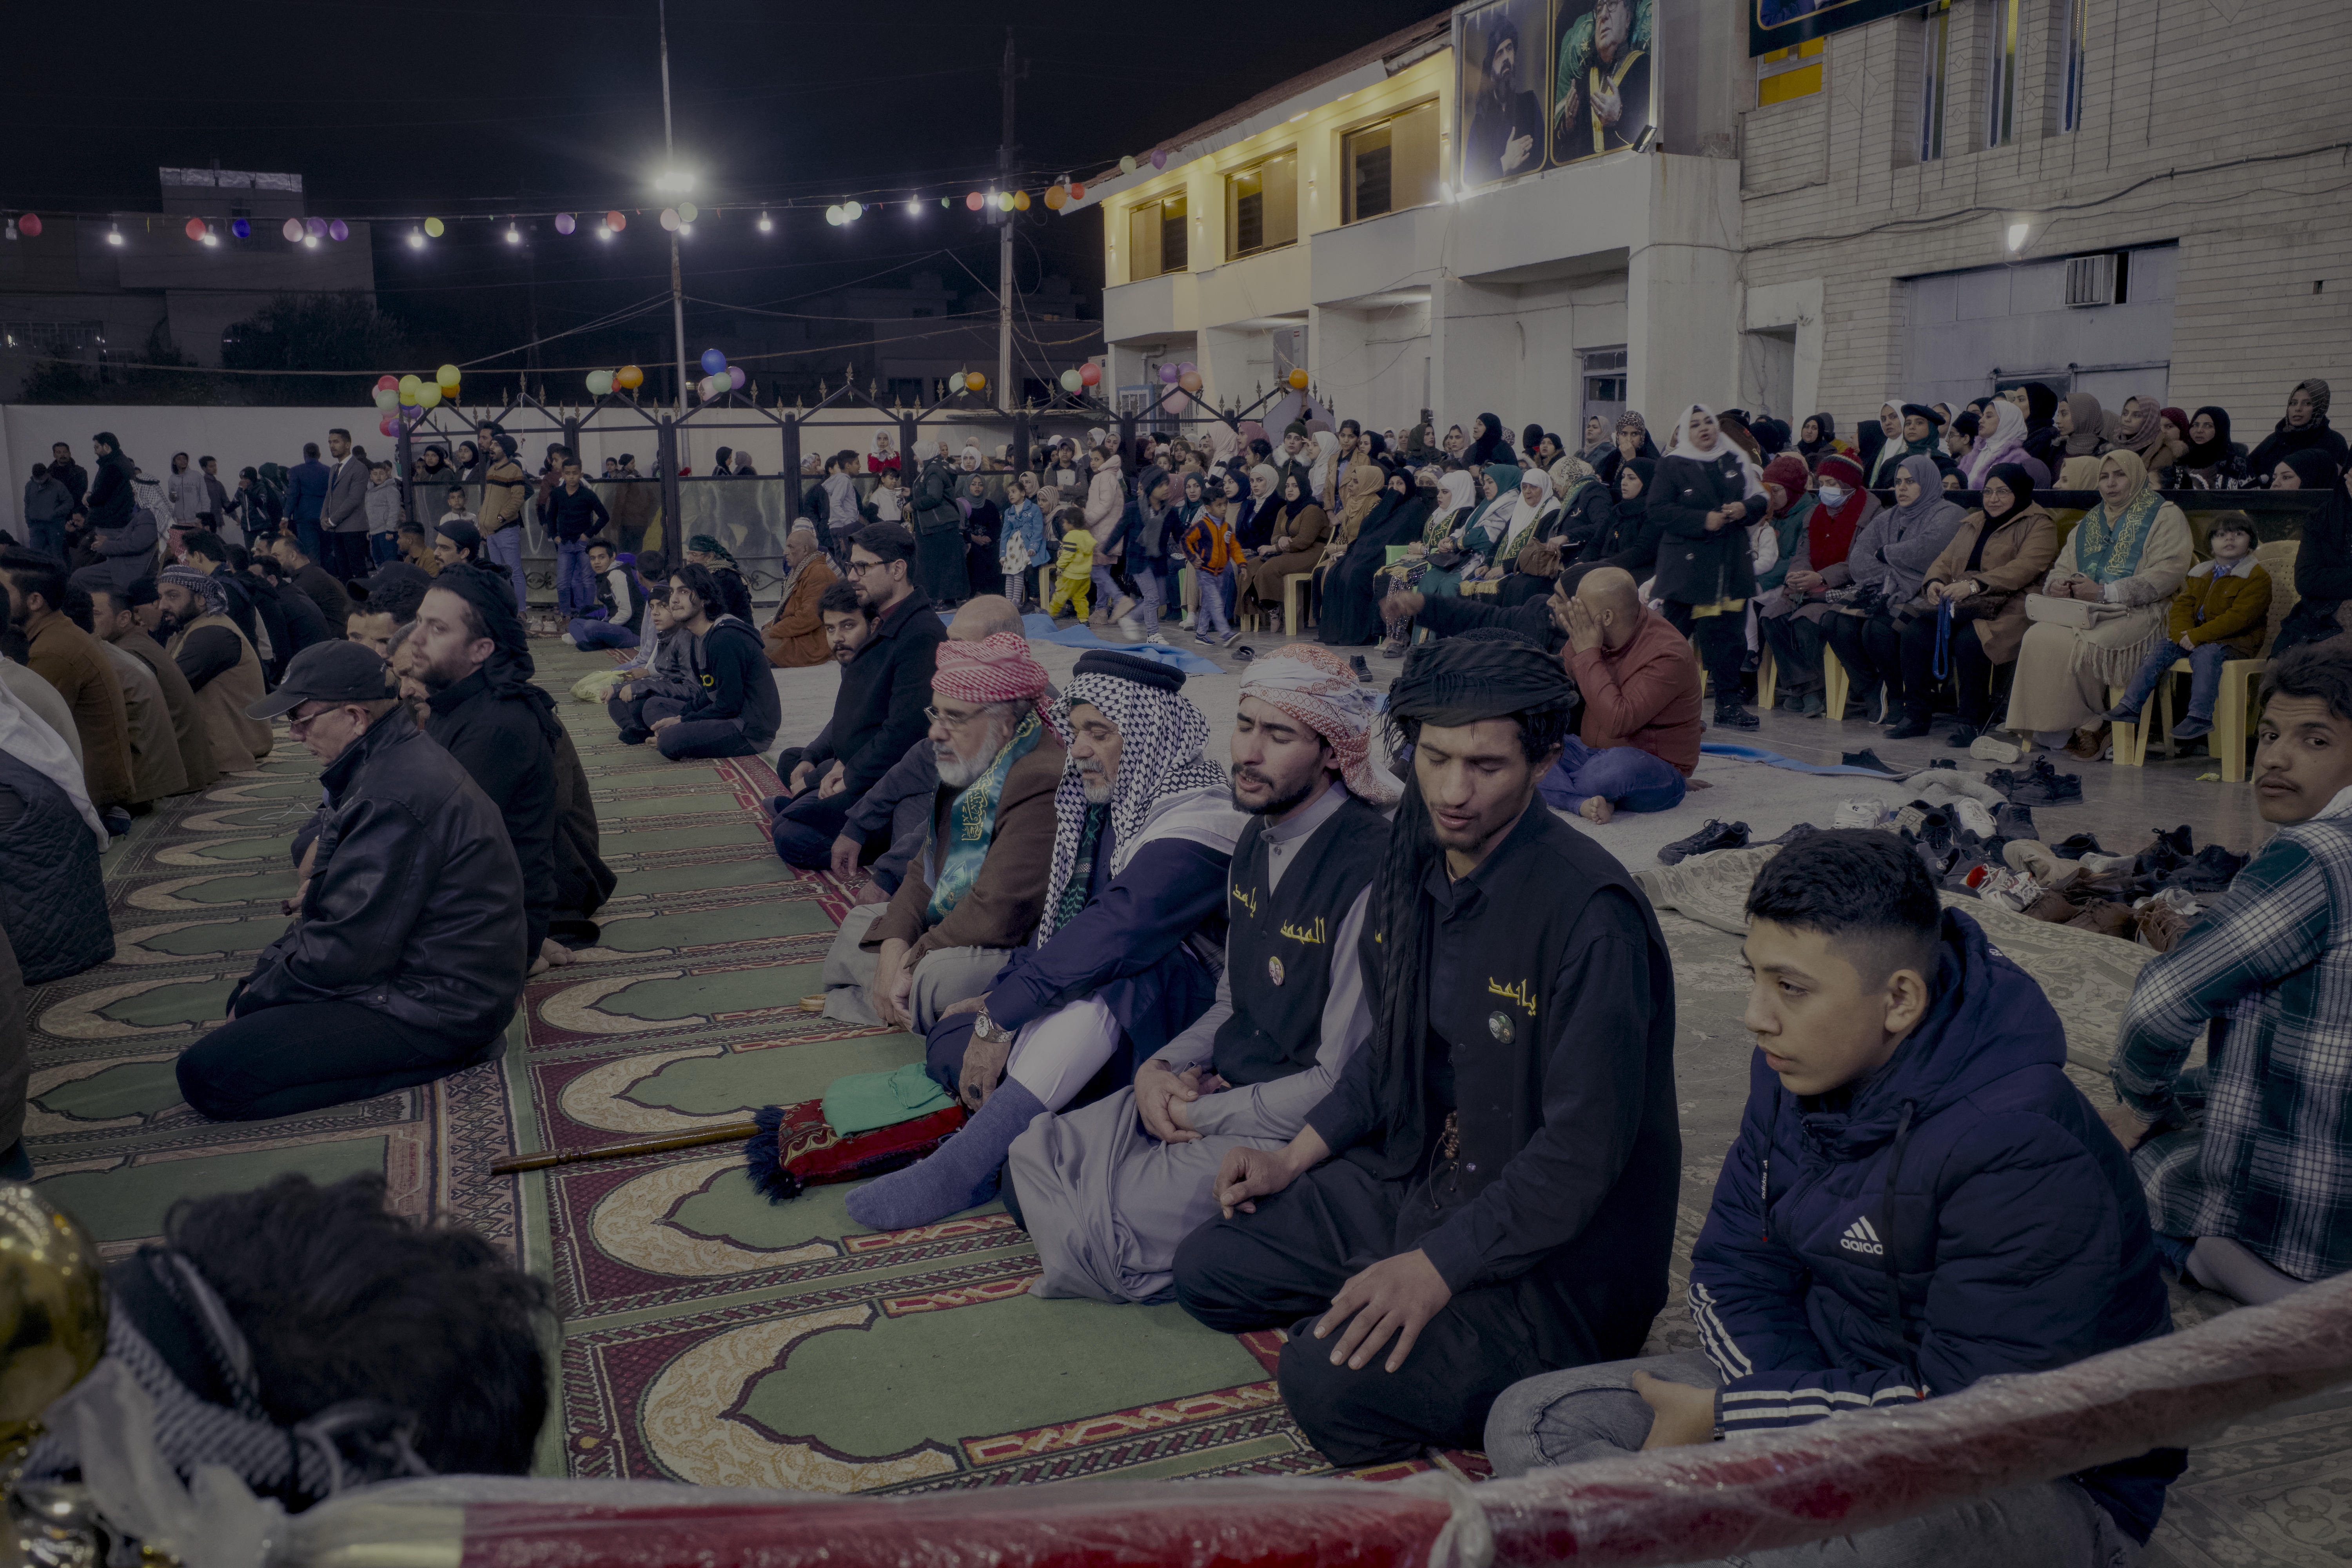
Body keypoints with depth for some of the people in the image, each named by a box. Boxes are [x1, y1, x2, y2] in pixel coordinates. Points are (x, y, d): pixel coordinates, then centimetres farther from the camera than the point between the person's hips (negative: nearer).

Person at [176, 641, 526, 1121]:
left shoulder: (394, 797, -24)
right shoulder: (403, 756, 9)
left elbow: (346, 950, -22)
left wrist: (259, 995, -6)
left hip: (437, 1006, -11)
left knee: (207, 1076, -15)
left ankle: (427, 1060, -9)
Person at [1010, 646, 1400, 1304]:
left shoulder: (1368, 872, -24)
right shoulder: (1256, 842, 7)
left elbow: (1342, 1084, -21)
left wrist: (1199, 1114, -11)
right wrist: (1162, 1067, -2)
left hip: (1296, 1130, -8)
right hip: (1218, 1089, 9)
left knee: (1100, 1233, -20)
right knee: (1033, 1158, -1)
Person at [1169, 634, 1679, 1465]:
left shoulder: (1591, 914, -26)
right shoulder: (1414, 860, 0)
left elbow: (1584, 1155, -25)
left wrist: (1437, 1267, -26)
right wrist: (1294, 1158, 9)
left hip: (1557, 1249, -8)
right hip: (1415, 1179, 8)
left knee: (1333, 1380, -26)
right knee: (1207, 1268, 7)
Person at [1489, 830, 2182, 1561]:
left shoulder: (2022, 1155, -28)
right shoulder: (1799, 1068, -3)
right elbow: (1734, 1270, 4)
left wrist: (1726, 1416, -20)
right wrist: (1801, 1414, -16)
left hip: (2044, 1479, -7)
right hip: (1846, 1385, 8)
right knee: (1533, 1422, -7)